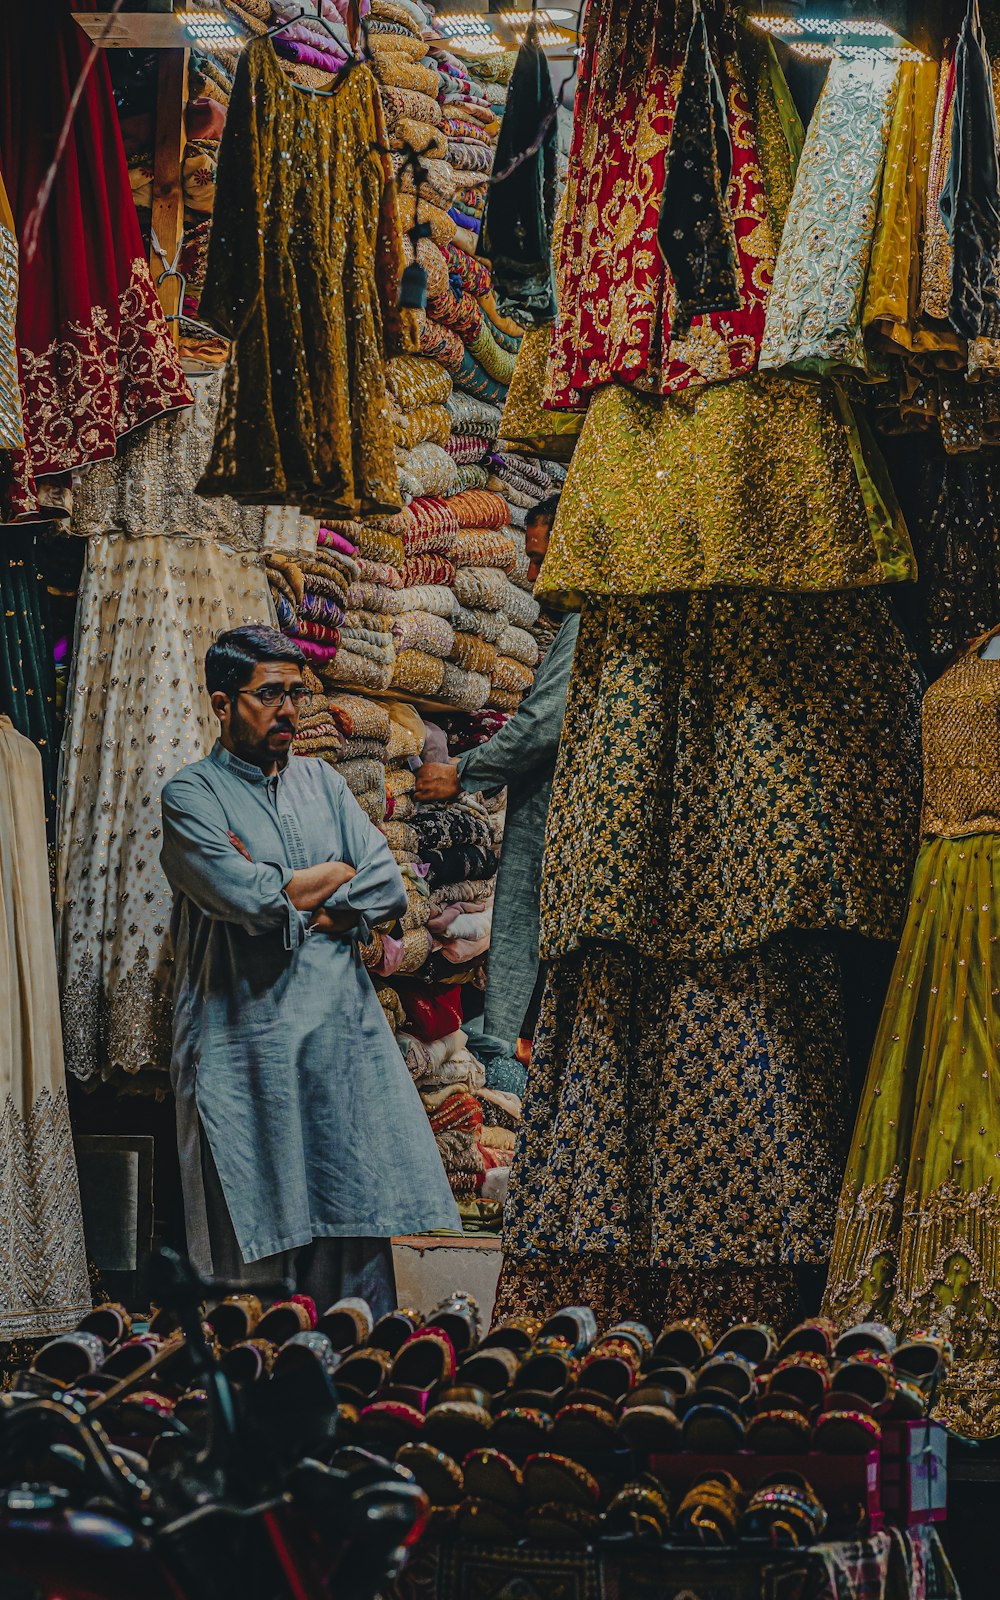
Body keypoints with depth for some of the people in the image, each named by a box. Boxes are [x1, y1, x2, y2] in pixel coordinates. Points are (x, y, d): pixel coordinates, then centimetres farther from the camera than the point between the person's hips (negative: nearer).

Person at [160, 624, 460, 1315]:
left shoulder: (322, 782, 16)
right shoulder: (192, 794, 0)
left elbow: (388, 890, 5)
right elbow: (249, 899, -15)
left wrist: (289, 896, -8)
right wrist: (335, 876, 1)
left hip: (344, 1027, 5)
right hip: (248, 1033, -5)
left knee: (358, 1206, 1)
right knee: (256, 1228, -4)